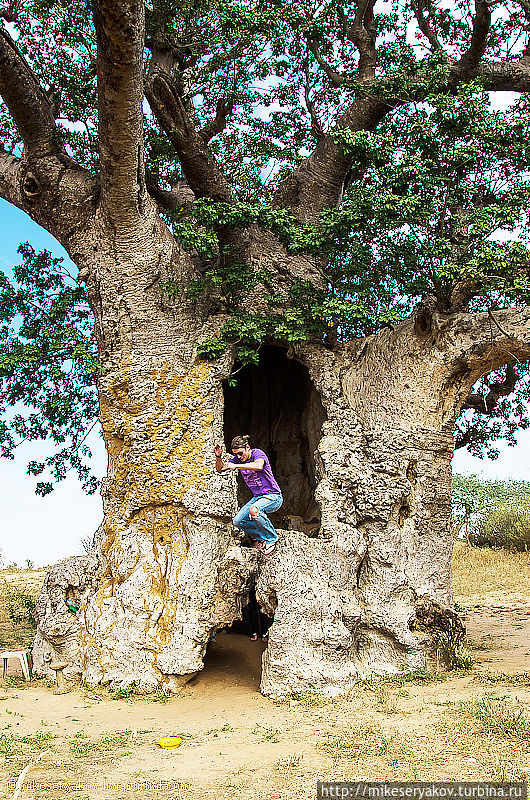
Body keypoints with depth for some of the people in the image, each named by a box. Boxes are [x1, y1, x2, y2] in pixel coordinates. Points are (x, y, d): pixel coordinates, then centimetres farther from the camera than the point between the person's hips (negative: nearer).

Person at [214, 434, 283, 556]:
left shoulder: (258, 453, -18)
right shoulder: (238, 459, 3)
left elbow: (259, 465, -41)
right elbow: (220, 469, 7)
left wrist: (236, 466, -46)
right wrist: (218, 457, -14)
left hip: (273, 497, -8)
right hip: (257, 497, 8)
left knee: (253, 510, -36)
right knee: (238, 521, -8)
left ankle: (271, 539, -15)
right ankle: (261, 537, 11)